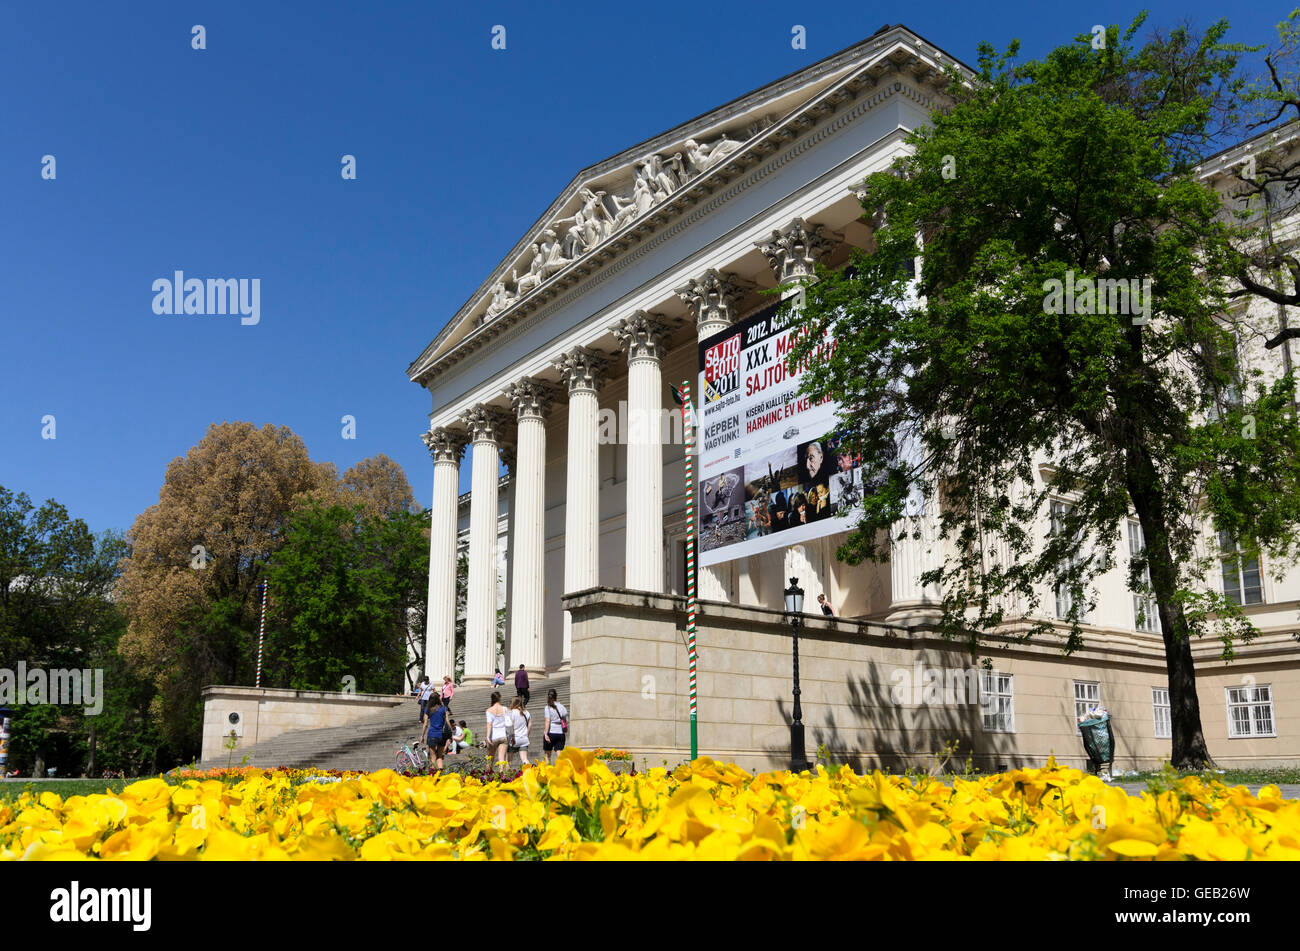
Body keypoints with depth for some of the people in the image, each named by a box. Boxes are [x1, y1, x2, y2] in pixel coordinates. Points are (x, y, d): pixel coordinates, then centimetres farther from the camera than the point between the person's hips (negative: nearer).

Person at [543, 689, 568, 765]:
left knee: (548, 755, 11)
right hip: (561, 733, 3)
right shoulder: (562, 706, 8)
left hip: (551, 733, -3)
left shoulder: (548, 707, -4)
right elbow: (567, 721, 8)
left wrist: (546, 734, -15)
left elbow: (548, 721, -13)